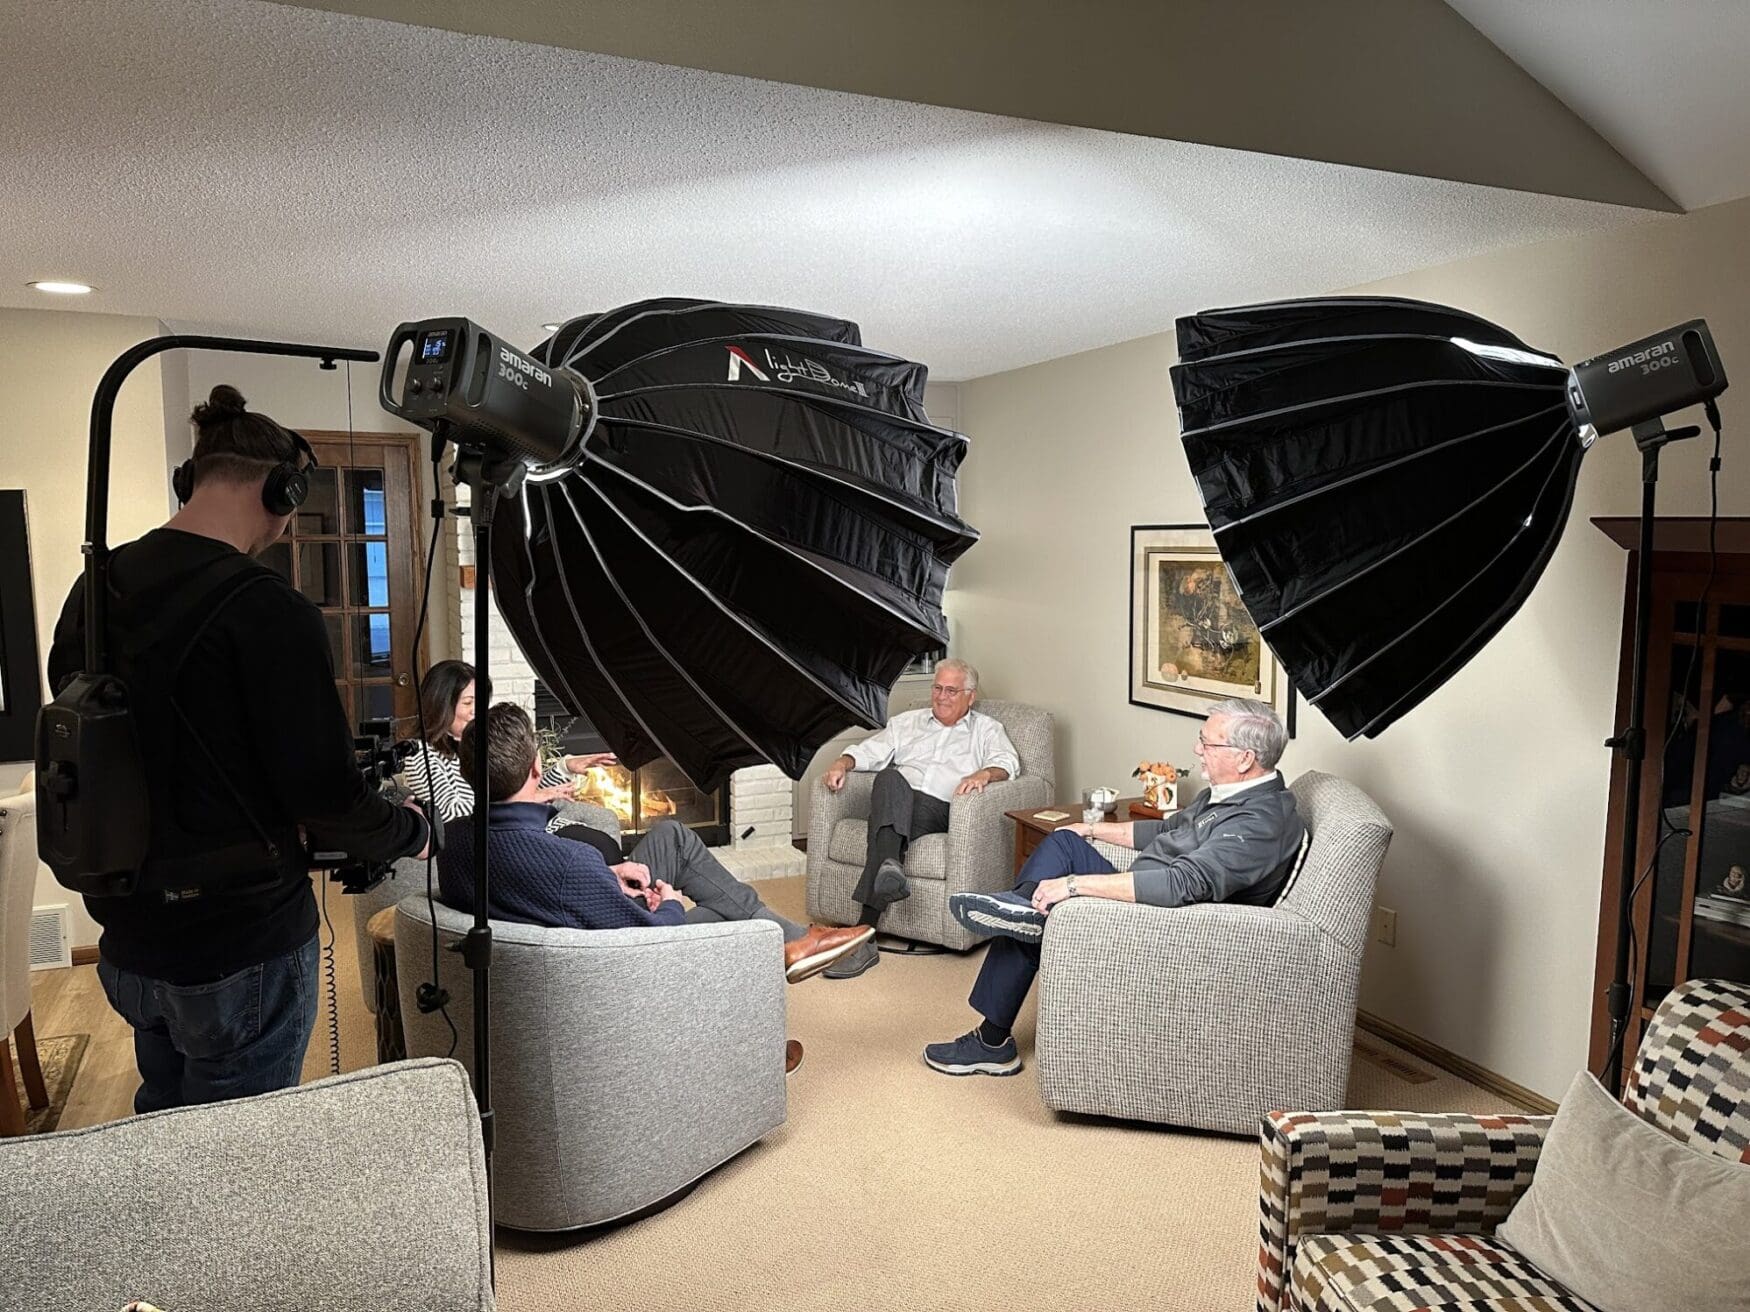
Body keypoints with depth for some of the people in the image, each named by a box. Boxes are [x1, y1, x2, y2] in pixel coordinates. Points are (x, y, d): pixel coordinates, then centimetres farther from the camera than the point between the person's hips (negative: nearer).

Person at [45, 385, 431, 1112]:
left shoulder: (93, 591, 0)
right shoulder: (268, 609, -21)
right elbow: (325, 799, -21)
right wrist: (411, 832, -2)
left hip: (126, 944, 7)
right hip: (242, 950, -7)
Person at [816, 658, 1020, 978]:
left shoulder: (986, 729, 23)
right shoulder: (907, 722, 32)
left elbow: (1008, 762, 3)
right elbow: (871, 751, 22)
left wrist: (984, 774, -21)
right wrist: (843, 763, -1)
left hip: (941, 810, -2)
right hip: (895, 806, 2)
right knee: (890, 777, -37)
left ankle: (865, 933, -43)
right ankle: (890, 867, -56)